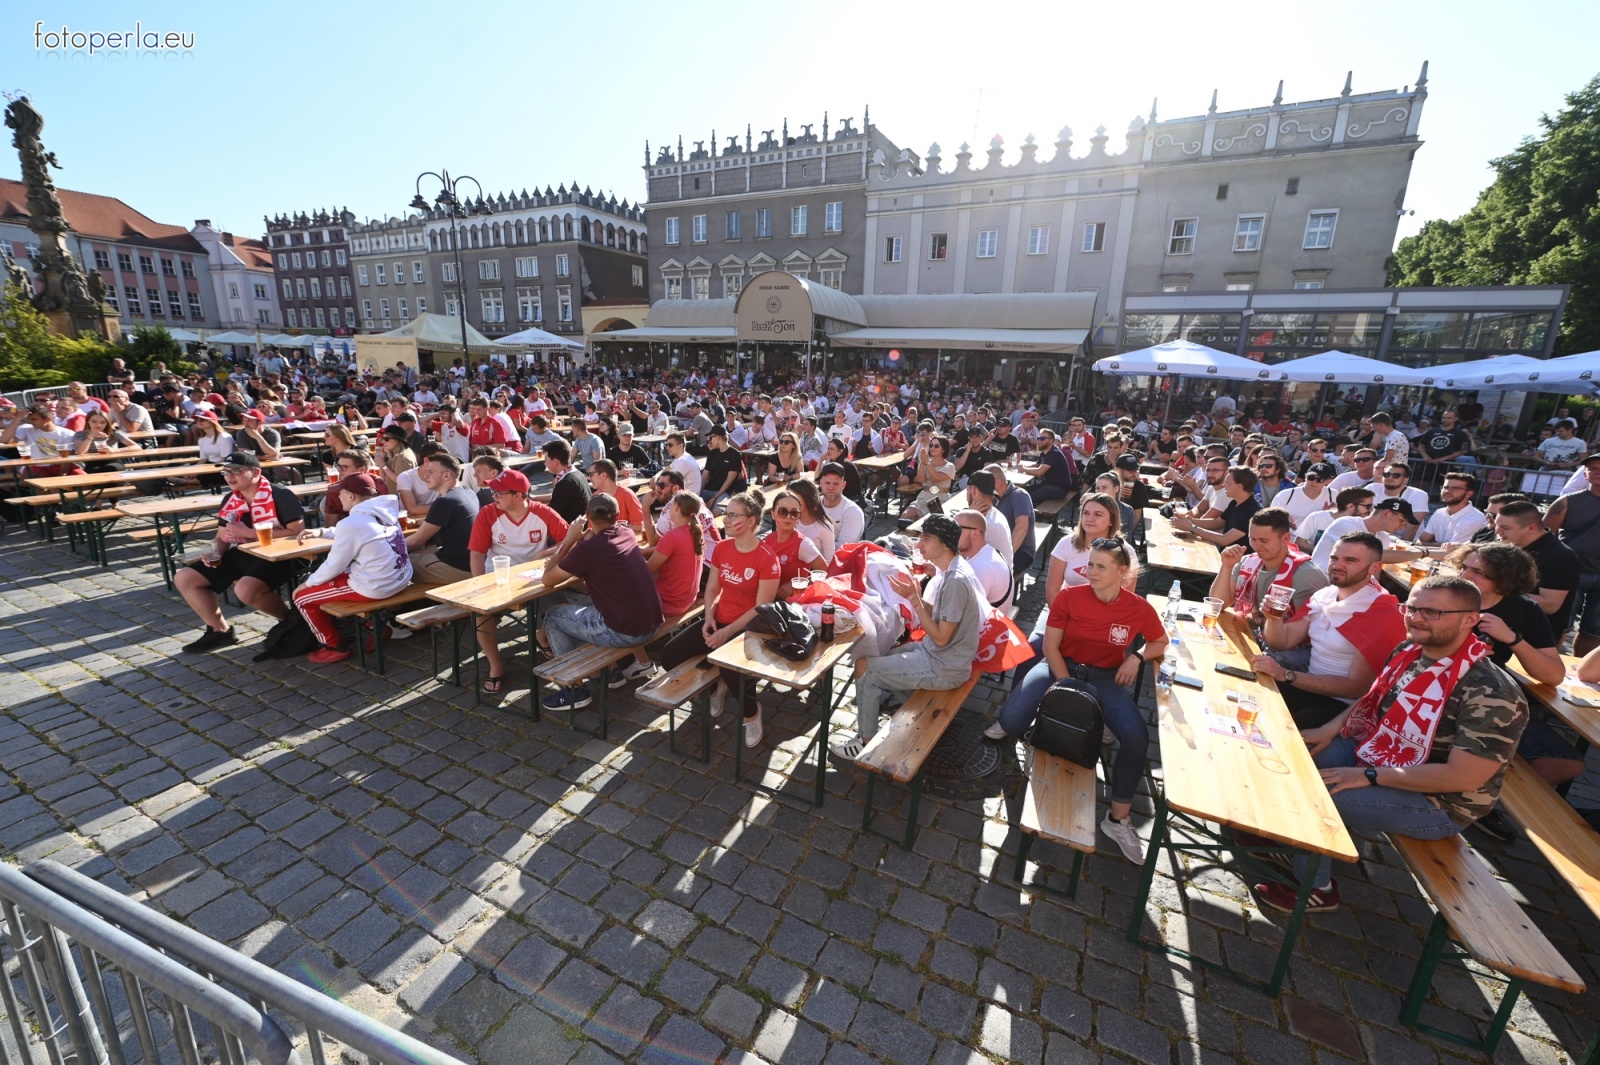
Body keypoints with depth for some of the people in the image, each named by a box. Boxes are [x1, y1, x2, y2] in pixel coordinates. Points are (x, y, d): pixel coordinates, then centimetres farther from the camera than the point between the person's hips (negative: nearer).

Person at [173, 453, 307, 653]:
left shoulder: (279, 495, -14)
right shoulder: (230, 500, 9)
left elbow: (297, 531, -23)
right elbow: (222, 537, 17)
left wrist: (248, 533, -20)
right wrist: (214, 553, -7)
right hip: (243, 554, 9)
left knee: (245, 589, -34)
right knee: (184, 579, 6)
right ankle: (220, 631, 17)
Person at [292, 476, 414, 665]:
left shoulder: (350, 523, -18)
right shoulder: (384, 512, 3)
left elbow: (333, 566, -9)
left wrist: (308, 583, 8)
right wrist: (321, 532, 20)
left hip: (374, 588, -8)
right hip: (401, 580, 8)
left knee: (301, 597, 11)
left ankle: (335, 647, 20)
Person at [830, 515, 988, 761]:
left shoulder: (956, 581, -27)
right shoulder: (950, 569, 2)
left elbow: (941, 638, -22)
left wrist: (914, 597, -21)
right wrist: (915, 593, -7)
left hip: (943, 667, -9)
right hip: (934, 651, 9)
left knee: (865, 668, -5)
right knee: (875, 661, 13)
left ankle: (866, 743, 11)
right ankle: (867, 730, 23)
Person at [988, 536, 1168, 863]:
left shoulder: (1140, 608, -9)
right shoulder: (1068, 596, -14)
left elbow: (1160, 642, 12)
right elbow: (1051, 647, -9)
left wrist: (1137, 657, -9)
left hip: (1106, 677, 2)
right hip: (1062, 666, -1)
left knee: (1137, 737, -25)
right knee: (1011, 720, -26)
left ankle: (1118, 818, -2)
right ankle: (1008, 725, 18)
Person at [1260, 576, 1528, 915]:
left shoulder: (1491, 695, -28)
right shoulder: (1409, 652, -4)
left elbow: (1462, 777, -29)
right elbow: (1373, 699, 13)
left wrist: (1369, 776, -26)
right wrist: (1330, 729, -2)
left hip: (1436, 804, -8)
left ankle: (1315, 890, 4)